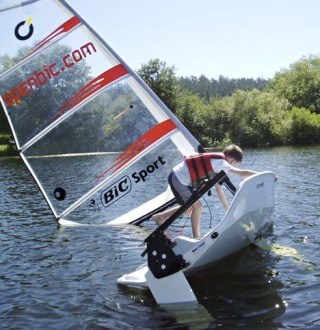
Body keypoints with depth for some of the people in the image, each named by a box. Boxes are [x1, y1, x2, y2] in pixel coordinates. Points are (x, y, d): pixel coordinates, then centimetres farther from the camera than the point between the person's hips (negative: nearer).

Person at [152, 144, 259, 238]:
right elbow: (242, 173, -28)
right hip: (177, 179, -10)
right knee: (197, 205, -7)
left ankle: (159, 217, 28)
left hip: (180, 178, 10)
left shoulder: (216, 164, 10)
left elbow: (218, 189, 14)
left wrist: (228, 209, 16)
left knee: (189, 207, 17)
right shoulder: (220, 162, -19)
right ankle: (196, 237, 6)